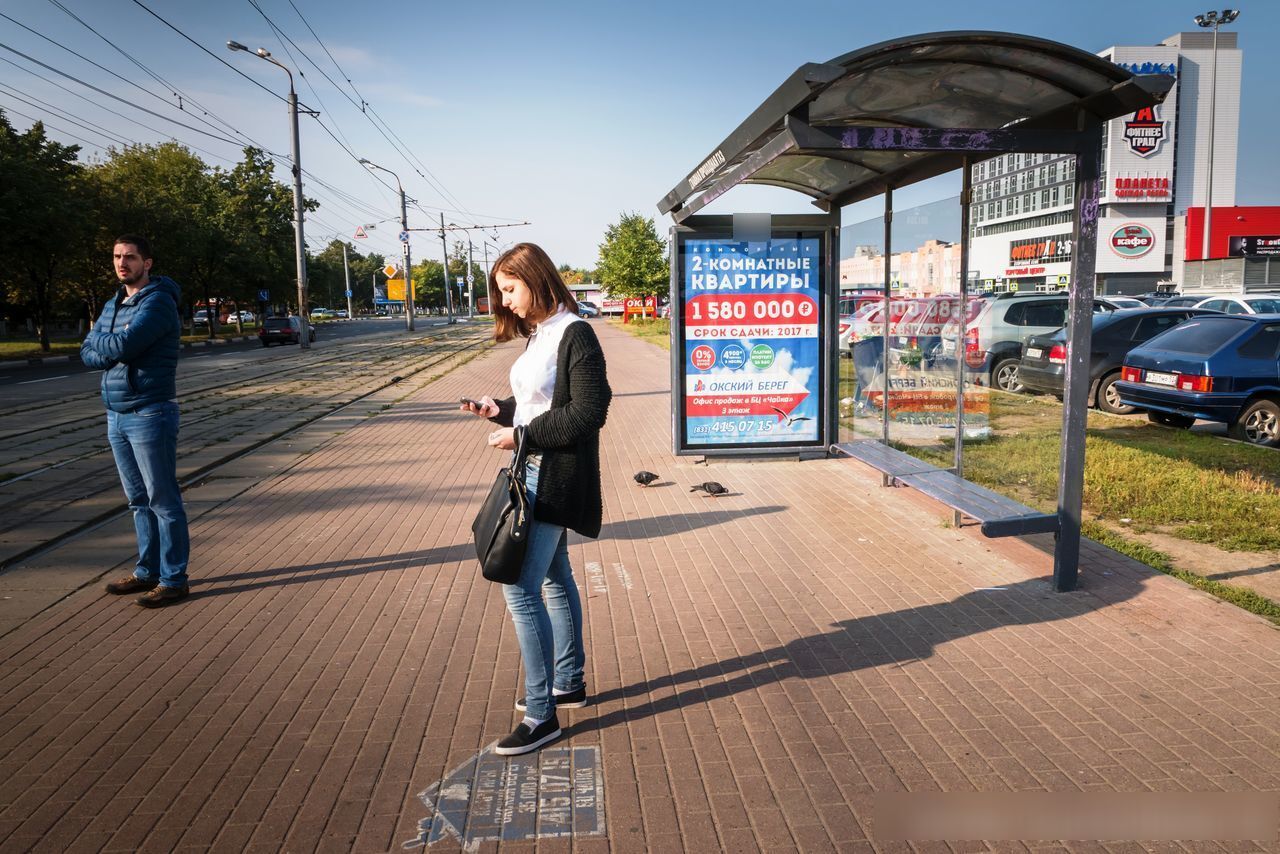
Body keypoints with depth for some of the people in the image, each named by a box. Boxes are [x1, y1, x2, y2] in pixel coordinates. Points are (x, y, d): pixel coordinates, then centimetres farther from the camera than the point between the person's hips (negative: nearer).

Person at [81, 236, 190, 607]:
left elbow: (123, 346, -22)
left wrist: (99, 344, -1)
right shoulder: (113, 305, 16)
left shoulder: (158, 302, -11)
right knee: (139, 500, 15)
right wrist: (114, 351, -10)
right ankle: (147, 572, 24)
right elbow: (87, 352, 9)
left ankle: (173, 580, 3)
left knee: (163, 500, -3)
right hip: (117, 415, 9)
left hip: (150, 415, -9)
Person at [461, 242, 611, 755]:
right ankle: (569, 684, 33)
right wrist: (499, 410, 3)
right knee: (554, 579, 18)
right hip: (537, 473, 10)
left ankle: (540, 715, 0)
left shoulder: (574, 334, -16)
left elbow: (588, 412, -20)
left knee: (520, 588, -10)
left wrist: (522, 435, -19)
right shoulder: (540, 334, 12)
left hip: (557, 477, -10)